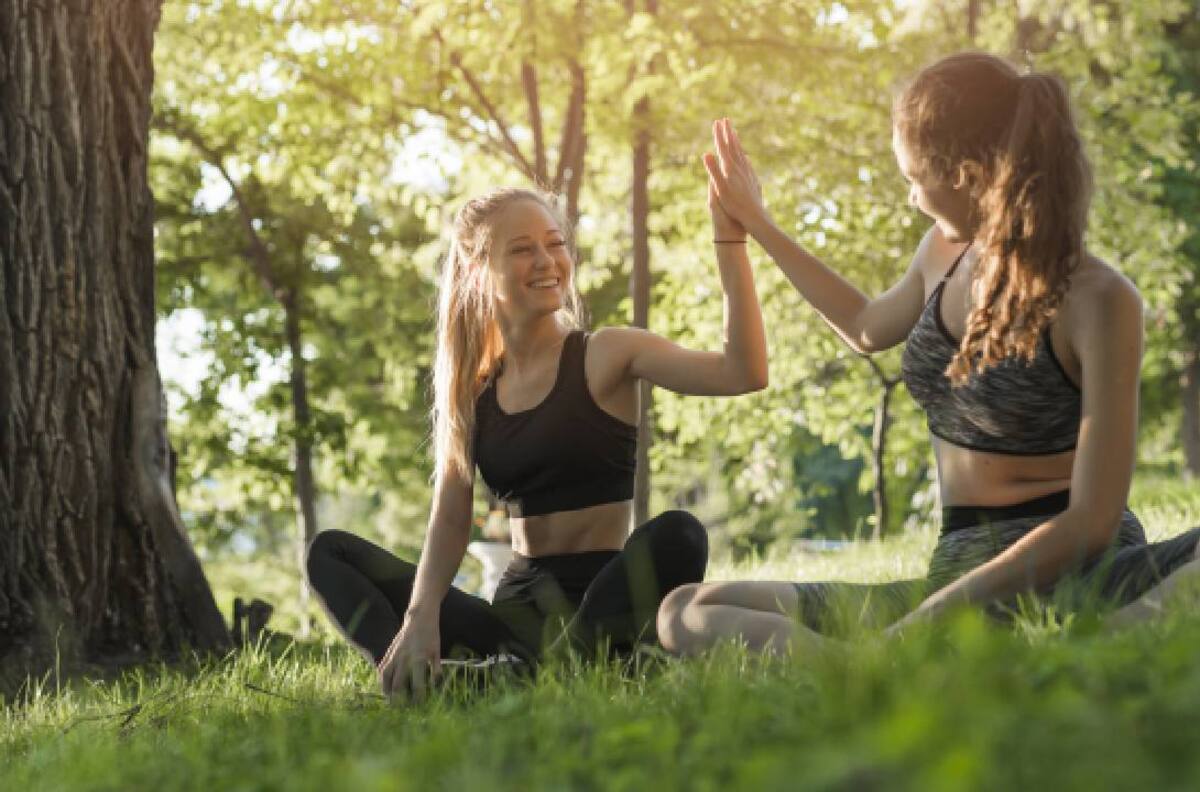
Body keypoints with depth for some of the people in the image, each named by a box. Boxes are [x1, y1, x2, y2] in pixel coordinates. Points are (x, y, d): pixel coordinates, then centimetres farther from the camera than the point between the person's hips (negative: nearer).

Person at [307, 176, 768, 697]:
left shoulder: (607, 355, -1)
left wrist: (729, 231, -21)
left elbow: (744, 372, -16)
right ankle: (427, 681, -31)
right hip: (517, 608, 5)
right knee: (331, 552, -2)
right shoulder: (472, 392, 11)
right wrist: (421, 619, -17)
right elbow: (449, 521, 2)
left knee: (677, 536, -34)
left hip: (602, 604, -5)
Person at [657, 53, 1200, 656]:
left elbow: (1091, 520, -14)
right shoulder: (946, 251, 10)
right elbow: (867, 328, 35)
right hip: (961, 576, 7)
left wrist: (929, 618, -21)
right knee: (688, 615, -12)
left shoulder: (1096, 302, -10)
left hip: (1076, 574, -6)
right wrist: (757, 225, 37)